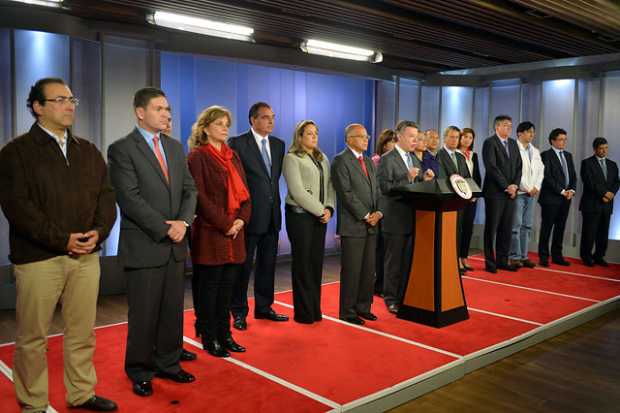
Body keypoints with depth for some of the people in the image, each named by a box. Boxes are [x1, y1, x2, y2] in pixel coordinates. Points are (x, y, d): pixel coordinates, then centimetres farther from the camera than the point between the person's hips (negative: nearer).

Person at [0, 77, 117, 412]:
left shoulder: (89, 151, 15)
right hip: (38, 257, -4)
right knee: (32, 336, 6)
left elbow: (106, 195, 10)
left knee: (82, 333, 11)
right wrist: (61, 239, -16)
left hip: (86, 256, 4)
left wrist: (98, 232, -8)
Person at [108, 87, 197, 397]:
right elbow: (130, 198, -14)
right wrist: (164, 229, -15)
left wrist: (183, 222, -7)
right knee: (144, 314, 4)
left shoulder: (175, 147, 13)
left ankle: (168, 364, 27)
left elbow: (189, 189, 10)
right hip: (143, 247, -5)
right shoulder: (122, 149, -6)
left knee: (173, 311, 11)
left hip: (175, 245, 6)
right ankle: (139, 372, 22)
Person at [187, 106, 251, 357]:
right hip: (210, 232, -6)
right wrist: (225, 224, -15)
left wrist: (242, 219, -4)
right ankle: (209, 338, 13)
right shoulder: (197, 156, -4)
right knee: (209, 287, 2)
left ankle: (224, 334, 20)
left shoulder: (232, 156, 16)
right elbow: (199, 196, -12)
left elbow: (244, 191, 13)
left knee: (227, 286, 10)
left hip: (235, 232, 6)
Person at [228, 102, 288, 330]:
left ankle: (264, 307, 27)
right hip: (250, 214, -6)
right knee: (244, 264, 4)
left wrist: (274, 200, 10)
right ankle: (239, 312, 16)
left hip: (272, 214, 6)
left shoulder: (278, 144, 11)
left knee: (268, 264, 13)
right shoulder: (238, 143, -9)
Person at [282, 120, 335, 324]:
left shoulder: (322, 158, 16)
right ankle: (304, 312, 7)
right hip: (300, 215, -6)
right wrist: (321, 211, -13)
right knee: (302, 263, -1)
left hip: (320, 216, 6)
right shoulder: (292, 158, -5)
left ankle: (315, 310, 17)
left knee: (317, 261, 8)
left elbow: (329, 185, 12)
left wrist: (329, 208, -5)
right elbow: (297, 191, -14)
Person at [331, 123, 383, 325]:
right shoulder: (340, 160, -7)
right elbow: (346, 193, -15)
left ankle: (363, 307, 23)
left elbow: (376, 190, 17)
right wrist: (365, 215, -14)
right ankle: (347, 312, 10)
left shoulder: (369, 162, 19)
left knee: (369, 271, 11)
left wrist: (378, 212, 0)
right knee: (351, 271, -1)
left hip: (371, 225, 7)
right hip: (352, 225, -7)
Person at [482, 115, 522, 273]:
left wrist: (514, 185, -3)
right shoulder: (489, 142, -6)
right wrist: (506, 186, -13)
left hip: (510, 192, 6)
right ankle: (489, 262, 7)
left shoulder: (513, 143, 16)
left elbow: (519, 166, 13)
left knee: (506, 228, 7)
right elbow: (492, 167, -14)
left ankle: (502, 260, 15)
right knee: (492, 227, 0)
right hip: (495, 192, -6)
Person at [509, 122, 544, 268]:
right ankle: (514, 257, -2)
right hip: (518, 192, -7)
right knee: (516, 226, -6)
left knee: (527, 226, 7)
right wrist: (528, 188, -10)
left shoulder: (535, 151, 17)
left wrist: (537, 187, 1)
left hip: (532, 193, 7)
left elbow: (540, 170, 16)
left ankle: (523, 256, 11)